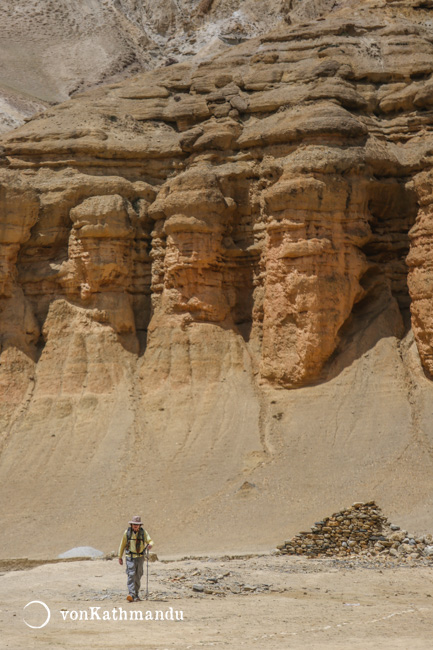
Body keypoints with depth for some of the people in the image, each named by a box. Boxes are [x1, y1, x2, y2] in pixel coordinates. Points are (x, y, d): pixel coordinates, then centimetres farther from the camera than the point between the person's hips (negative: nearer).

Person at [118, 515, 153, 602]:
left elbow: (150, 541, -8)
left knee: (138, 577, 9)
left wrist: (150, 544, -33)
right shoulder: (127, 532, -3)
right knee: (131, 575, -16)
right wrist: (120, 557, 7)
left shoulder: (143, 532, -2)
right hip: (130, 557, -2)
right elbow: (122, 545, 6)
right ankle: (131, 594, -26)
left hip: (140, 557, 2)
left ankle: (136, 595, 22)